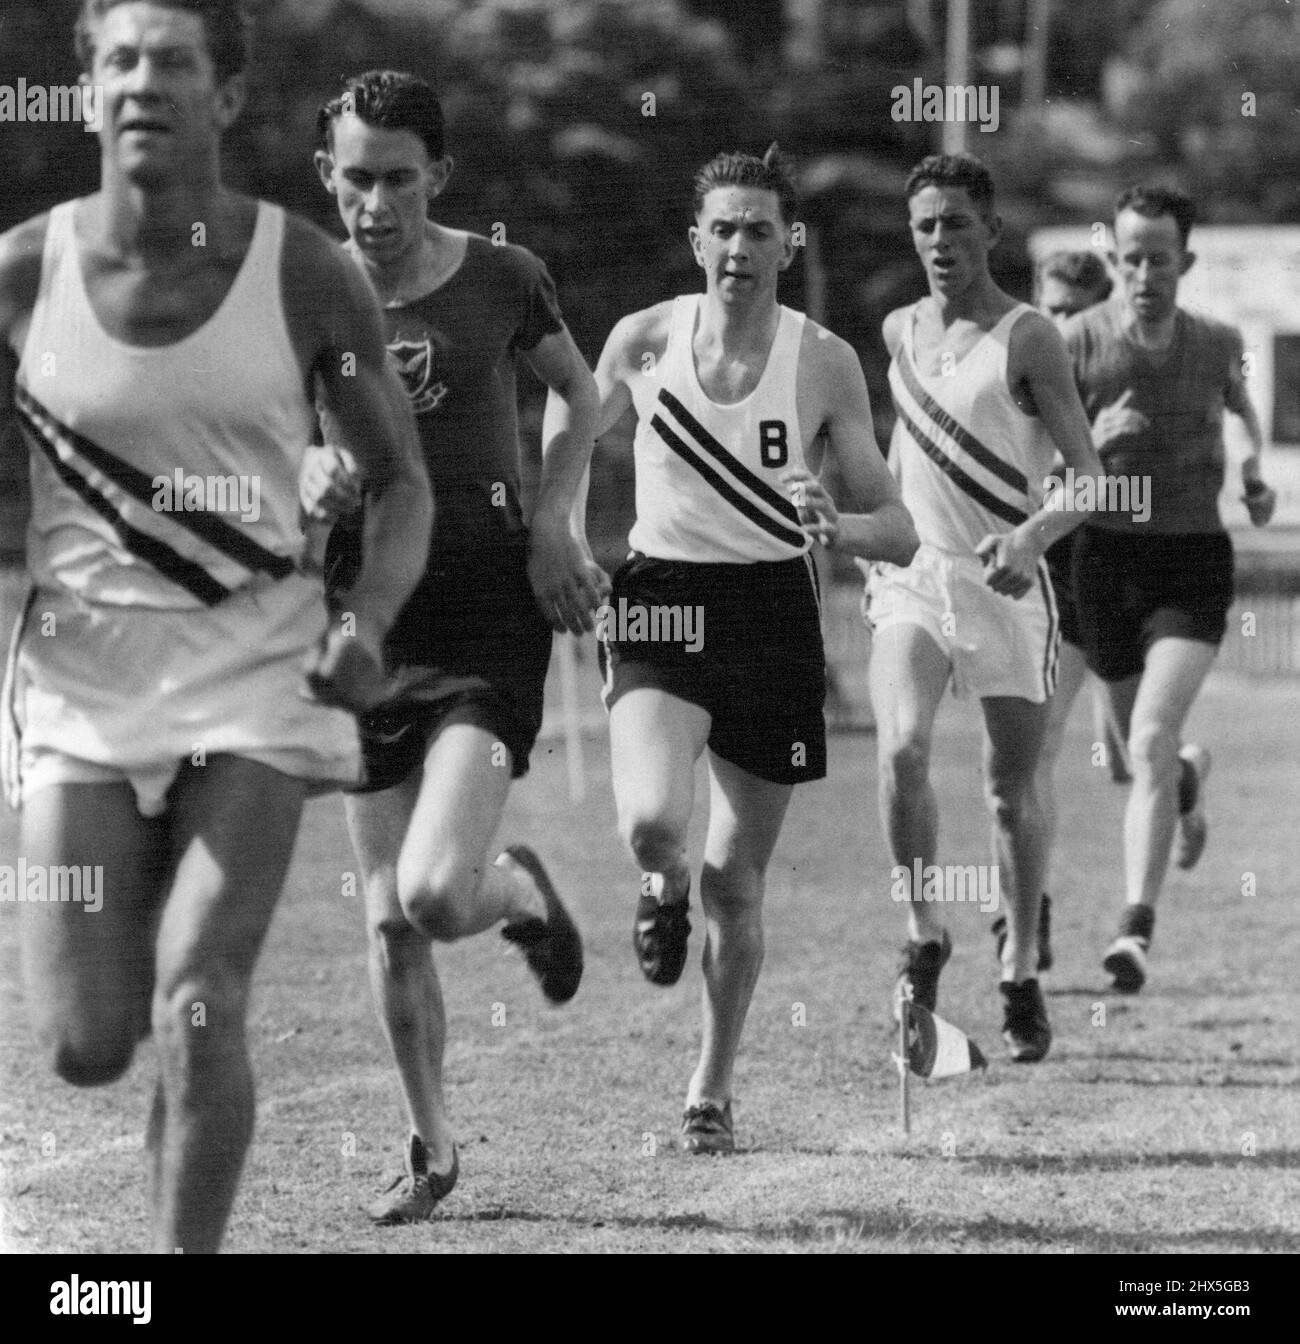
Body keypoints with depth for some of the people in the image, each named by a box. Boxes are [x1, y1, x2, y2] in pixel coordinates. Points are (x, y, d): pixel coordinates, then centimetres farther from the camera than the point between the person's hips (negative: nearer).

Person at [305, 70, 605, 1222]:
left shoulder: (501, 280, -4)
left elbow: (580, 398, 12)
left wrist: (551, 520, -3)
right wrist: (313, 473, -15)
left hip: (490, 608, -3)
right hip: (366, 606, 3)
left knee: (436, 893, -19)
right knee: (389, 920, 5)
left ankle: (521, 888, 17)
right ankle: (430, 1147, 23)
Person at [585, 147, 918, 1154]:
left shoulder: (823, 362, -2)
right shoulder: (644, 341, -1)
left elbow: (899, 532, -2)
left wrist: (836, 527, -23)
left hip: (773, 615, 0)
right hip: (662, 603, 0)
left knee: (737, 881, 5)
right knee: (652, 823, -25)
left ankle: (712, 1091, 23)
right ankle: (666, 890, 14)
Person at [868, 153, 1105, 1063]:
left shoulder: (1026, 339, -8)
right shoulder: (900, 334, 9)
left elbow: (1089, 476, -13)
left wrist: (1034, 534, -30)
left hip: (1007, 581, -3)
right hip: (912, 577, 3)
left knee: (1013, 790, 6)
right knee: (903, 750, -21)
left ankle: (1022, 977, 21)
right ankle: (923, 936, -5)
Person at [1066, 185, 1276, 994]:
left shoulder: (1218, 344, 0)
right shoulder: (1077, 343, -9)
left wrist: (1254, 472, 7)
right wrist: (1092, 444, -28)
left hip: (1194, 561, -1)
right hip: (1107, 557, 1)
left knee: (1152, 740, -19)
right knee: (1148, 751, 15)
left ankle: (1138, 928, -22)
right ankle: (1191, 778, 55)